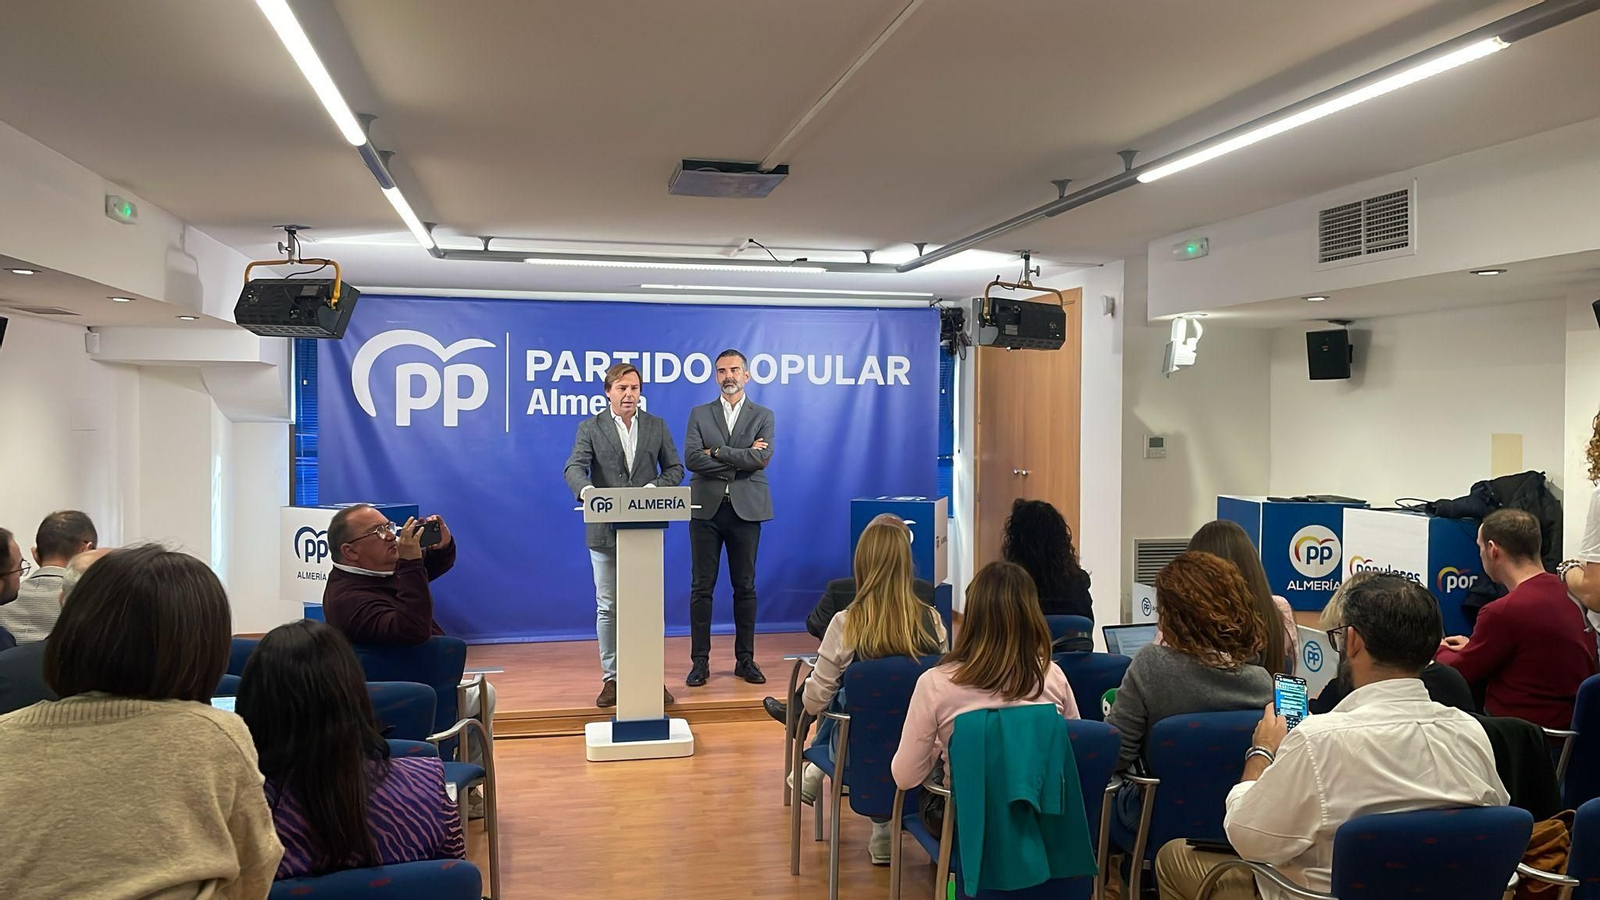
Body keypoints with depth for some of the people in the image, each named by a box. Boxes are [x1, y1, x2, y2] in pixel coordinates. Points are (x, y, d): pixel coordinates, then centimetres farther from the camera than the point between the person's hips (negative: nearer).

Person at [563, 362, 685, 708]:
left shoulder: (657, 426, 9)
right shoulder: (590, 428, 4)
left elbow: (675, 469, 8)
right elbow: (574, 468, -9)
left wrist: (653, 488, -12)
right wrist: (587, 490, -32)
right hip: (605, 530, -1)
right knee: (608, 607, 6)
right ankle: (611, 677, 15)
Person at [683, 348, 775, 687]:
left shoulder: (763, 416, 7)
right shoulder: (699, 414, 8)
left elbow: (762, 458, -10)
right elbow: (691, 458, -6)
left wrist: (717, 452, -11)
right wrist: (741, 459, -11)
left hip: (746, 509, 0)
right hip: (706, 508, 0)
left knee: (745, 587, 6)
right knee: (702, 587, 2)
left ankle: (745, 659, 15)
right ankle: (700, 662, 9)